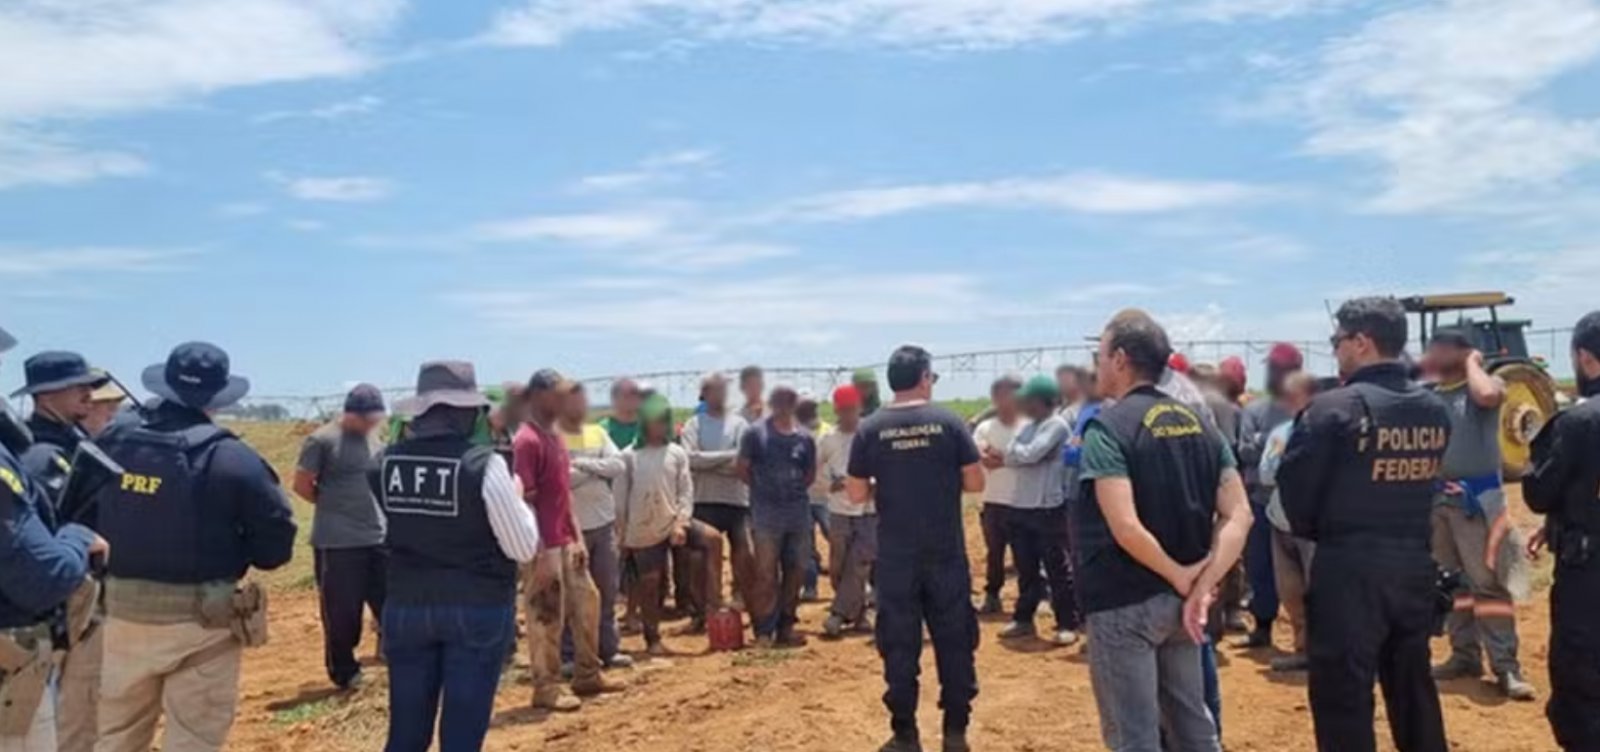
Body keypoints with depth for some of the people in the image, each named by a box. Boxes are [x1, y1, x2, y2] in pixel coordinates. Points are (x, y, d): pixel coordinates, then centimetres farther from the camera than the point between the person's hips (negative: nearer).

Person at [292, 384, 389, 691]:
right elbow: (301, 485, -5)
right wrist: (335, 508, 2)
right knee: (342, 611, 4)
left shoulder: (375, 440, 10)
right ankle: (344, 672, 21)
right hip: (337, 542, -5)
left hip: (380, 538, 6)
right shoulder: (322, 440, -9)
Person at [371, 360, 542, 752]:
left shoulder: (386, 463, -2)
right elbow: (524, 548, -10)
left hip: (406, 607, 4)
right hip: (479, 610, -4)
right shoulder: (484, 464, -16)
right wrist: (516, 497, 6)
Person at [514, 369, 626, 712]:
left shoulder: (555, 436, 12)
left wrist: (577, 538, 13)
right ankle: (546, 687, 14)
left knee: (586, 601, 15)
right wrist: (540, 555, -21)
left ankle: (587, 675, 27)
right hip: (544, 547, -10)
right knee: (547, 616, 1)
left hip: (566, 542, 10)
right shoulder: (527, 441, -17)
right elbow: (524, 501, -20)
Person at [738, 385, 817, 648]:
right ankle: (764, 630, 2)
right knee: (766, 574, -4)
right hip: (766, 513, -4)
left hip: (799, 512, 4)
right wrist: (763, 489, 4)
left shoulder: (805, 437, 6)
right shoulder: (756, 433, -3)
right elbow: (743, 468, 0)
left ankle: (785, 626, 20)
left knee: (795, 572, 8)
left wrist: (794, 490, 8)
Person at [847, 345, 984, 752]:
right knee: (954, 641, 12)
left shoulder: (870, 429, -4)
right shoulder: (948, 422, -5)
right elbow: (975, 483, -3)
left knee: (899, 645, 9)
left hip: (895, 556, 0)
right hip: (946, 553, 0)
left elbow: (857, 494, -3)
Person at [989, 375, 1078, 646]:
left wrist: (1002, 456, -5)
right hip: (1021, 508, 8)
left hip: (1049, 509, -8)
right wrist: (1000, 458, -13)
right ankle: (1024, 619, 25)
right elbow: (1015, 455, 9)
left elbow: (1031, 454, -20)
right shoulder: (1028, 427, 16)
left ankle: (1067, 624, 10)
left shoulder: (1057, 425, -11)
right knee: (1026, 569, 15)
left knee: (1057, 569, 1)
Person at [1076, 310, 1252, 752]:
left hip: (1124, 603, -7)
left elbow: (1125, 527, -26)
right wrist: (1201, 587, -8)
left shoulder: (1108, 427, -15)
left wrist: (1181, 578, -12)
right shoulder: (1198, 423, 6)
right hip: (1180, 600, 7)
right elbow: (1238, 515, -1)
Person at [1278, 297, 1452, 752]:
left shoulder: (1334, 408, -15)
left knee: (1343, 700, 3)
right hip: (1415, 564, 7)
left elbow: (1294, 488, -11)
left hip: (1349, 569, -6)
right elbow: (1422, 483, 10)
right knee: (1414, 691, 20)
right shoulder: (1436, 411, 6)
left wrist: (1314, 532, 5)